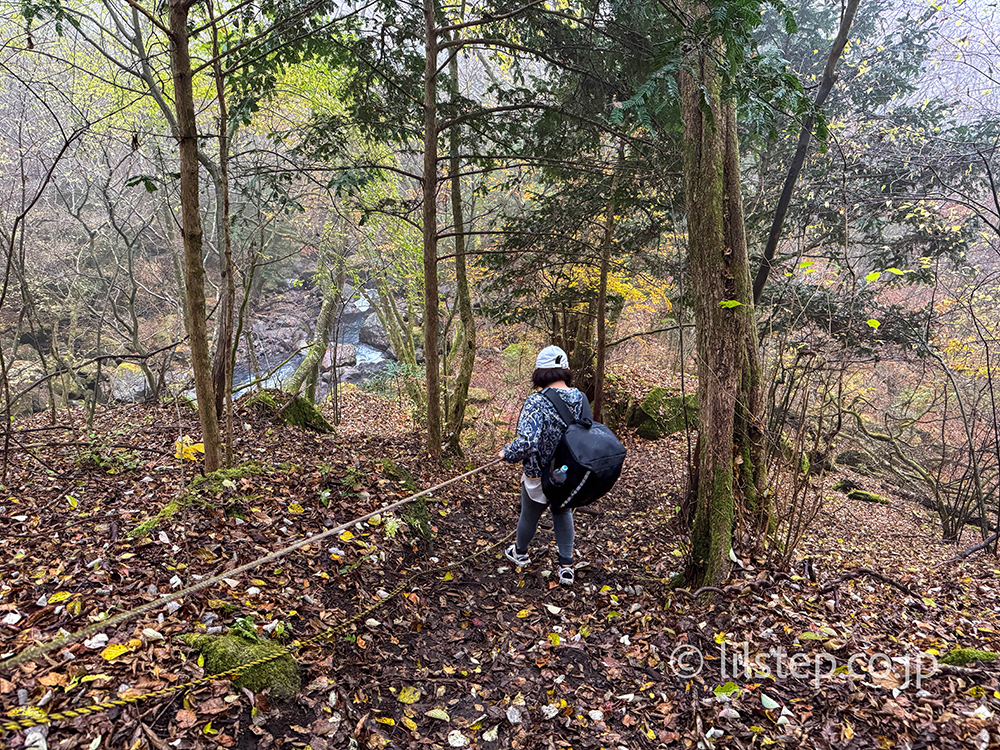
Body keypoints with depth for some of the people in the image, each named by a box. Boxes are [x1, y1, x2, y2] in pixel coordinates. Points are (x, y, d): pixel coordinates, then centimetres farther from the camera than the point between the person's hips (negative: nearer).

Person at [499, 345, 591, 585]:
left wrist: (507, 454, -16)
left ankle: (520, 553, 50)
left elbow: (526, 442, -36)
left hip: (540, 475, -4)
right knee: (563, 513, 29)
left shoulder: (537, 401, -29)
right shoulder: (581, 399, -10)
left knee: (530, 515, 22)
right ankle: (566, 566, 32)